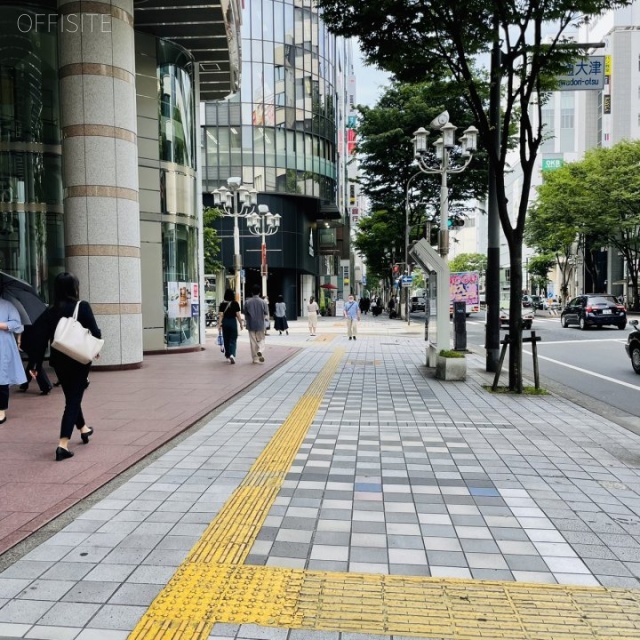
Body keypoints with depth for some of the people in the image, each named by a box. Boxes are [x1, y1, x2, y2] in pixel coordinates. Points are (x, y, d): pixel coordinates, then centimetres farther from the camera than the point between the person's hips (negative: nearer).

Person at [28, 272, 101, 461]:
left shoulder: (50, 311, 0)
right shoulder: (83, 306, -11)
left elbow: (41, 339, -3)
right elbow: (95, 332, -11)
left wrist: (35, 364, 0)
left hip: (59, 361, 4)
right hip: (79, 360, -4)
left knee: (71, 397, 22)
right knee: (73, 400, 1)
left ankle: (83, 429, 43)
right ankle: (63, 444, -8)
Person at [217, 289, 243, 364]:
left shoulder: (222, 304, -2)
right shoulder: (235, 304, -6)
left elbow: (221, 315, -5)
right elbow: (238, 315, -6)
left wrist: (219, 324, -2)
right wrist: (241, 323, 4)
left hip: (225, 322, 2)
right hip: (233, 322, -2)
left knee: (226, 339, 15)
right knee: (233, 340, 0)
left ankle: (227, 355, 26)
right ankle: (232, 355, -20)